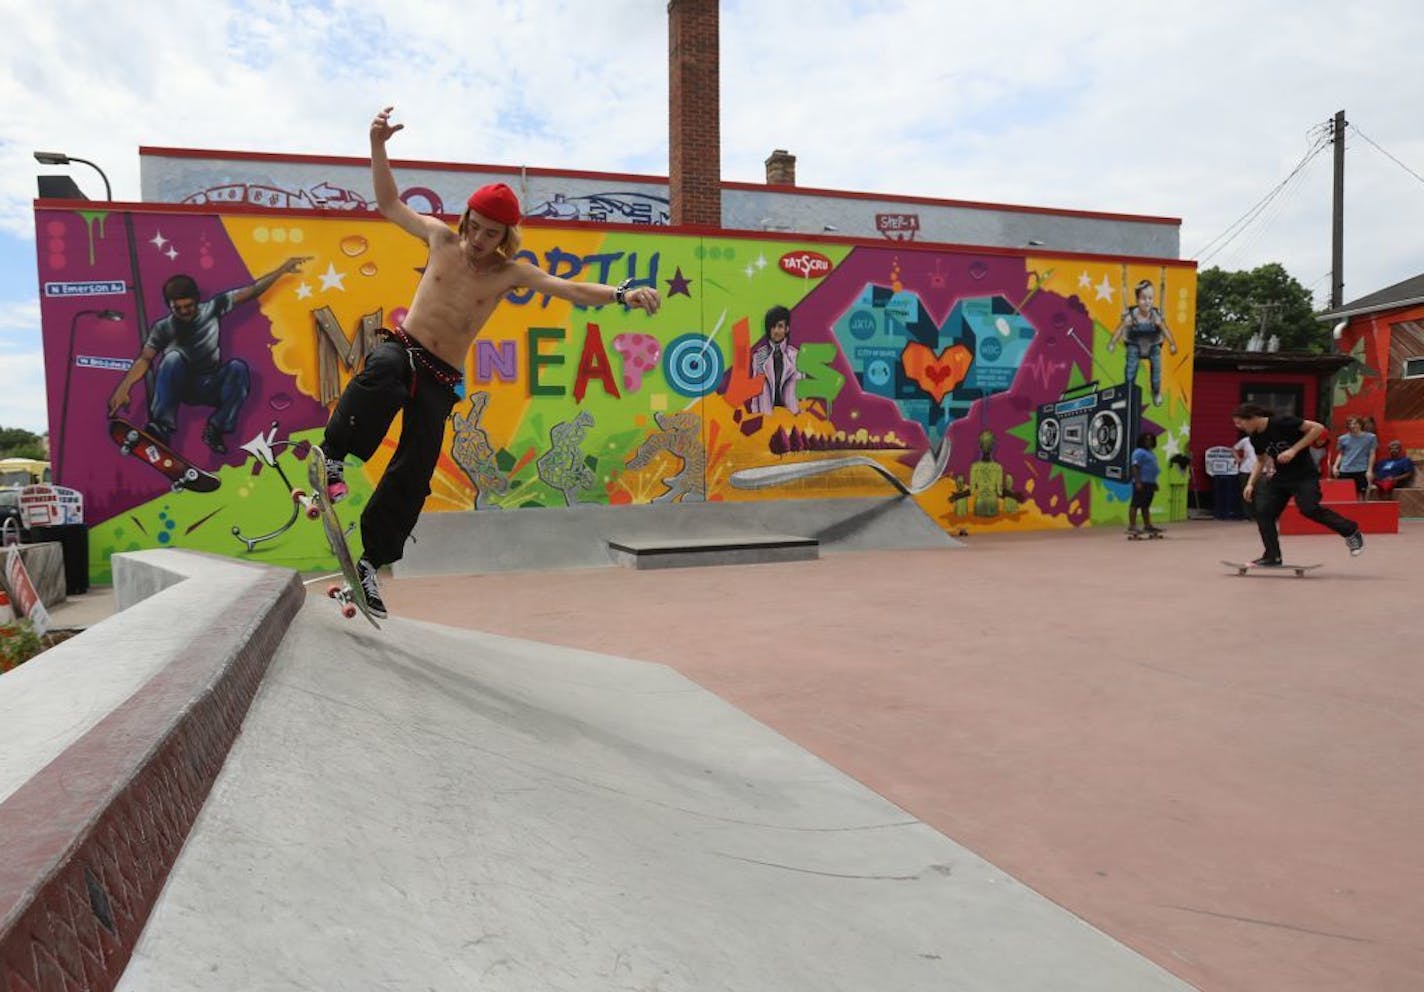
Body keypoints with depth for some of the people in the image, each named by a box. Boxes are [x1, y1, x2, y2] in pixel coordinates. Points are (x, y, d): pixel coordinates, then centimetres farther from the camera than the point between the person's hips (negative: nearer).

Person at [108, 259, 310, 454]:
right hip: (181, 388, -1)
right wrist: (124, 387, -27)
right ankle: (161, 427, -38)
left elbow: (251, 292, -2)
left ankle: (215, 428, -29)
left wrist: (284, 268, -7)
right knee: (173, 356, -33)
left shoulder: (211, 309, 2)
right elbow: (144, 359, -10)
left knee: (238, 367, -31)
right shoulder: (163, 327, 0)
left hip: (211, 387, 1)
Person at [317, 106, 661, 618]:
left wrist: (622, 294, -29)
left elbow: (572, 290, -12)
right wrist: (378, 145, 1)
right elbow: (389, 203, 12)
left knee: (414, 474, -3)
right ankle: (333, 454, -25)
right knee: (383, 370, -41)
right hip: (403, 347, 0)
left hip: (441, 381, 1)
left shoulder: (512, 273, -1)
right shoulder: (442, 238, 2)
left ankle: (372, 561, 11)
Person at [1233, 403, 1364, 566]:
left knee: (1309, 509, -23)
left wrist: (1294, 450, -25)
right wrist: (1250, 484, 9)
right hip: (1281, 477, 7)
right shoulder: (1256, 438, 3)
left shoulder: (1281, 422, -19)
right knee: (1263, 511, -4)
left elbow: (1318, 428, -19)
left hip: (1304, 475, -7)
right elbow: (1260, 461, 20)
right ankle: (1272, 556, 3)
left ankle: (1351, 532, 0)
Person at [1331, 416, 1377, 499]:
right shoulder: (1343, 438, 9)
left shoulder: (1370, 437, 4)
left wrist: (1369, 470, -3)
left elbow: (1372, 454, 4)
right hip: (1345, 471, 2)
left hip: (1361, 470, -2)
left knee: (1360, 494, -1)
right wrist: (1335, 466, 2)